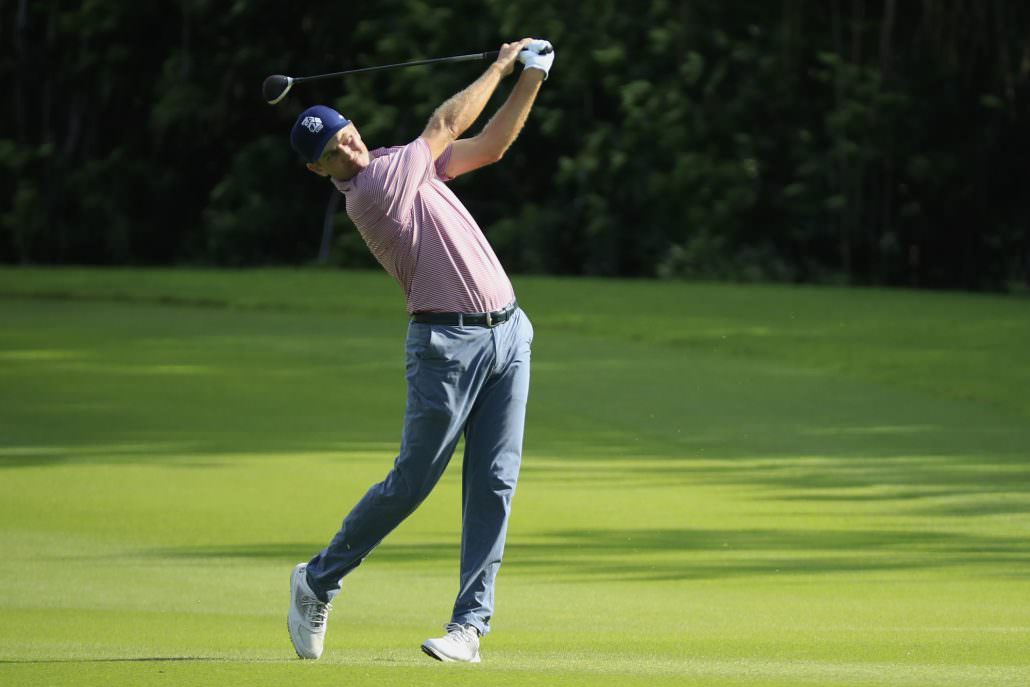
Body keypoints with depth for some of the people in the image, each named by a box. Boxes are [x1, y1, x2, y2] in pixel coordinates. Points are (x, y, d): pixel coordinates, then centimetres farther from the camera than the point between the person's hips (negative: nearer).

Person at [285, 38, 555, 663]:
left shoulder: (403, 165, 14)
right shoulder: (370, 191, -12)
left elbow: (490, 144, 19)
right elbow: (448, 123, -6)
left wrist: (531, 79, 10)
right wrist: (499, 67, 7)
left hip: (508, 334, 7)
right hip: (447, 343, -7)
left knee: (493, 486, 0)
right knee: (412, 482, -3)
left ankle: (471, 626, 0)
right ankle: (318, 582, 17)